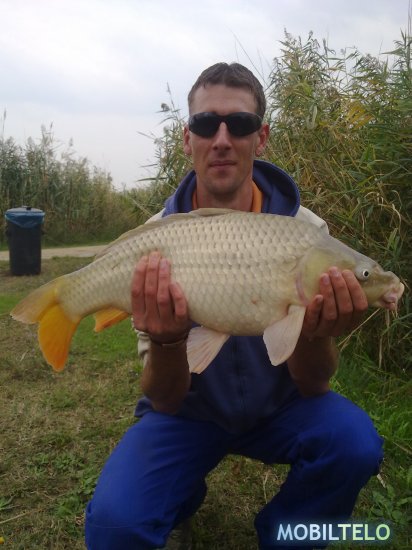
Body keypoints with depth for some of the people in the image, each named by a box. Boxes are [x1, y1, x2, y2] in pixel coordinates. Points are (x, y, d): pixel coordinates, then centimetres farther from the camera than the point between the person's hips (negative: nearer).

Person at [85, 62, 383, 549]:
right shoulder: (156, 240, -17)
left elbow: (311, 387, -13)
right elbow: (165, 402, -17)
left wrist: (316, 336, -37)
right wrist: (167, 342, -40)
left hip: (277, 407, 2)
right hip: (188, 412, -1)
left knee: (354, 444, -27)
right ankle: (185, 493, 13)